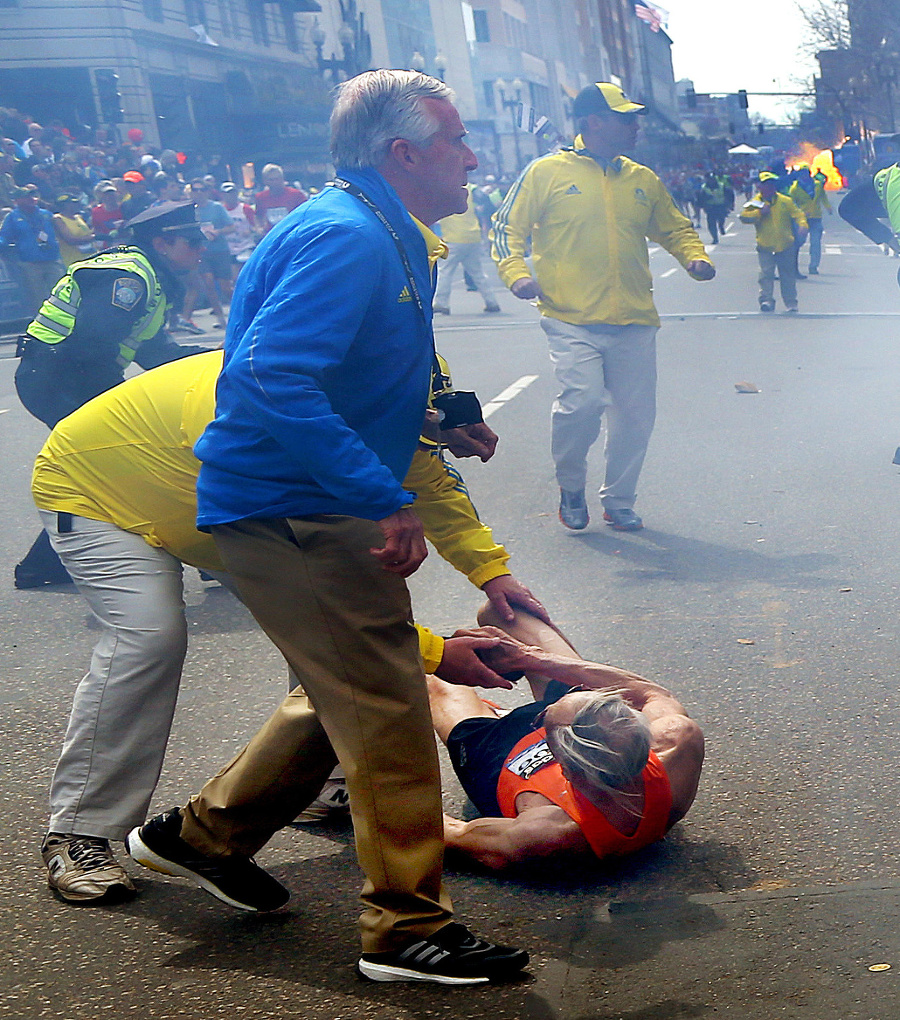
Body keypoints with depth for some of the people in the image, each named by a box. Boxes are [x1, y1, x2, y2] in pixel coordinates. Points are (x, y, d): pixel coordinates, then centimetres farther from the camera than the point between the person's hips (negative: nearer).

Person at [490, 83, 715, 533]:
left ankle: (618, 501, 25)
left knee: (636, 414, 5)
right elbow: (507, 226, 5)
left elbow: (675, 228, 26)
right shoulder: (547, 172, 2)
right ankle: (571, 487, 8)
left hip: (634, 322, 5)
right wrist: (516, 273, -12)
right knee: (582, 400, -20)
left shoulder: (642, 180, 14)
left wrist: (695, 258, 6)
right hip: (573, 321, -4)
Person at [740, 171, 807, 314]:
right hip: (765, 246, -2)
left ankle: (790, 302, 18)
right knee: (766, 275, -11)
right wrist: (759, 213, -17)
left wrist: (802, 226, -16)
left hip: (785, 245, 2)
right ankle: (766, 300, -10)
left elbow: (797, 214, 4)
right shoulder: (755, 202, 2)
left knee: (788, 275, 9)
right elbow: (744, 217, -6)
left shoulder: (785, 201, 6)